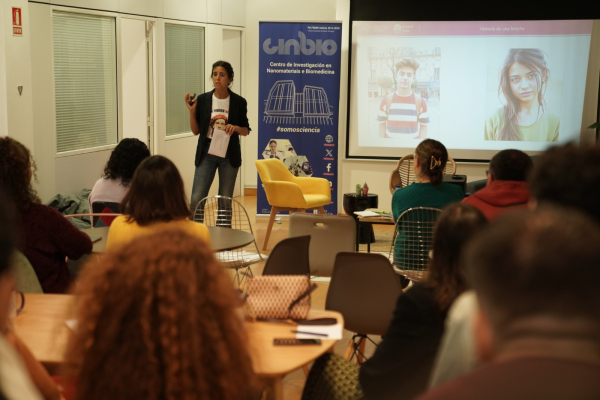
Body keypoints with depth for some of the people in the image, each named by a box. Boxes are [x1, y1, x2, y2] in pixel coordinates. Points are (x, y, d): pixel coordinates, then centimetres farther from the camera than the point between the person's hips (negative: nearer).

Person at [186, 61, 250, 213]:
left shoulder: (238, 102, -1)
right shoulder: (203, 100, 0)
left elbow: (246, 131, 6)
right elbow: (196, 131, 4)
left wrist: (236, 128, -15)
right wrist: (192, 111, -10)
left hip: (229, 153, 0)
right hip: (207, 151, 0)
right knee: (196, 200, -7)